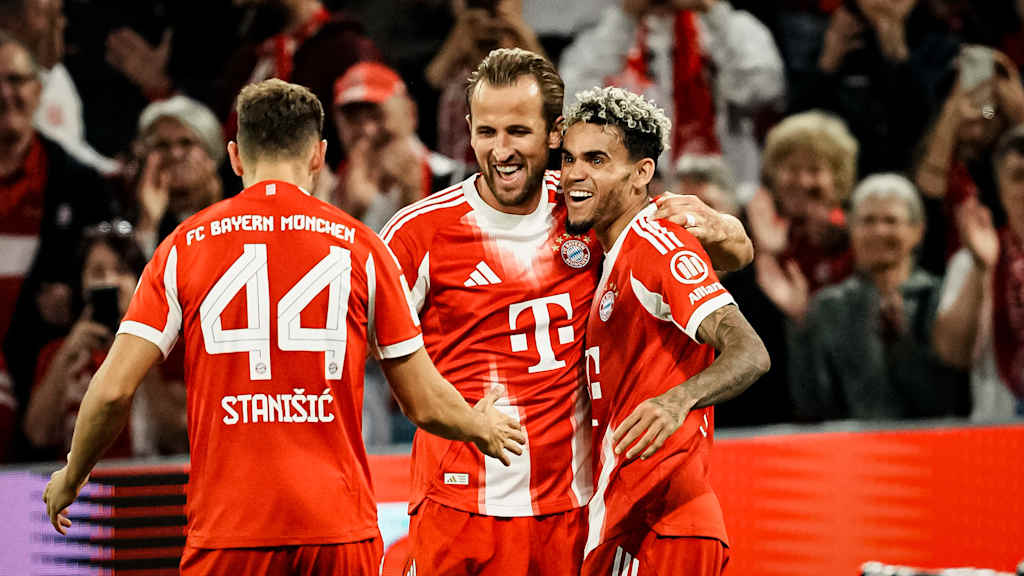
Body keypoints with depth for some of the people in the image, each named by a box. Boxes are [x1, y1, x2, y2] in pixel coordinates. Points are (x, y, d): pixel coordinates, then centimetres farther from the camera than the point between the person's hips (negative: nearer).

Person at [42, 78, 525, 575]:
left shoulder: (184, 247, 3)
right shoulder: (359, 247, 2)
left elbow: (113, 390, -1)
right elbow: (425, 404, 5)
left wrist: (70, 479, 17)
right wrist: (483, 428, 27)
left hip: (227, 529, 0)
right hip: (338, 524, 0)